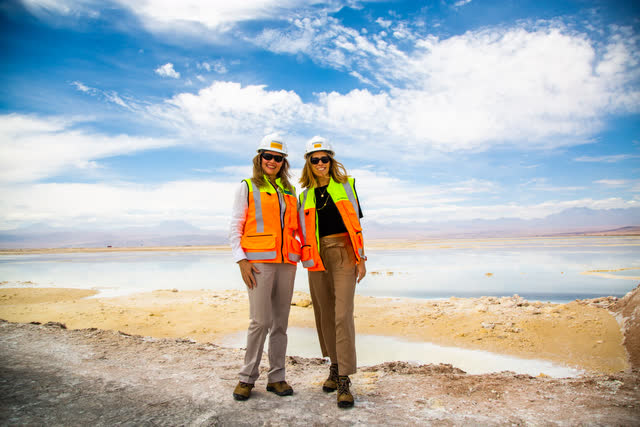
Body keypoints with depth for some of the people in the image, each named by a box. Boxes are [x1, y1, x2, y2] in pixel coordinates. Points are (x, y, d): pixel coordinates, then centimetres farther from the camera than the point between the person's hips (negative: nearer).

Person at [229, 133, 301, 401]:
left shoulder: (289, 192, 19)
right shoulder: (247, 188, 7)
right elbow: (235, 228, 1)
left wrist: (301, 252, 8)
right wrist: (241, 261, -9)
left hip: (286, 261, 4)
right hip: (259, 261, -4)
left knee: (280, 322, 5)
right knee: (261, 320, -9)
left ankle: (276, 377, 15)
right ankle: (247, 378, 7)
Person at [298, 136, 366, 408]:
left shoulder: (345, 185, 6)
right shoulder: (306, 194, 12)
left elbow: (355, 223, 5)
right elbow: (304, 230, 15)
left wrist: (361, 258, 0)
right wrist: (307, 258, 6)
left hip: (343, 253, -3)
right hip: (318, 257, 3)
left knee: (343, 314, -11)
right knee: (324, 314, 9)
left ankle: (344, 381, -5)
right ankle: (334, 366, 26)